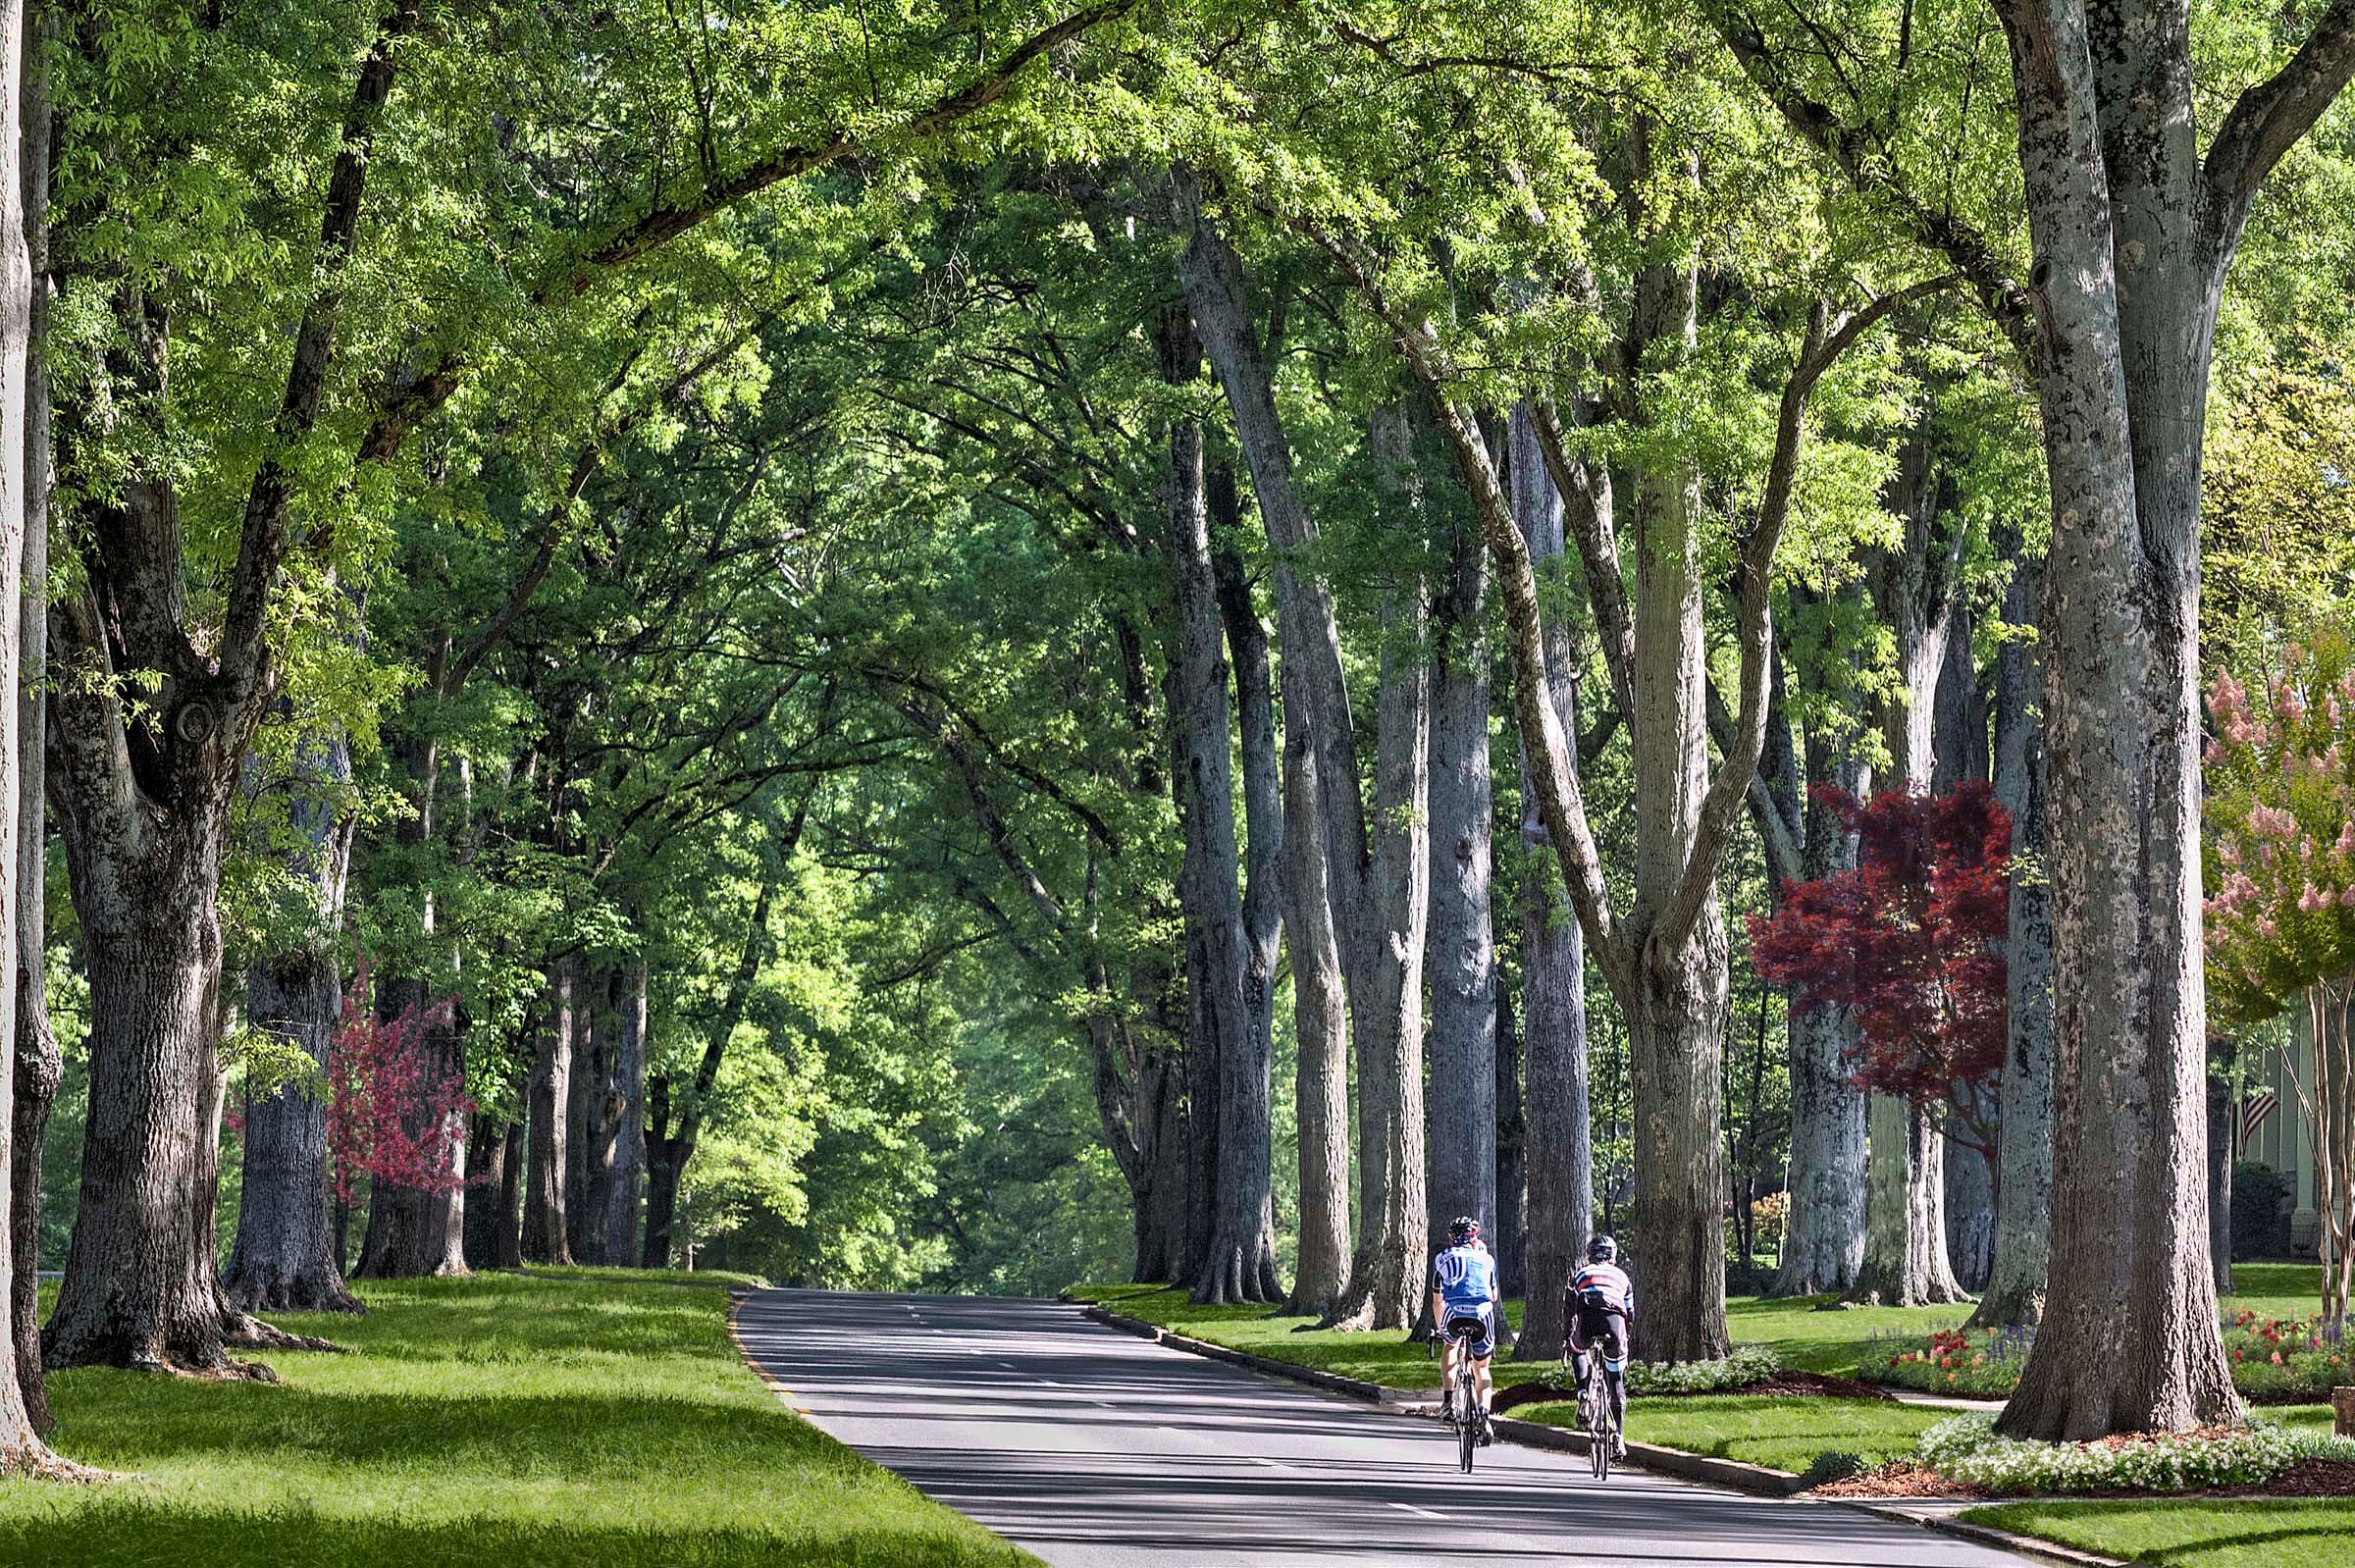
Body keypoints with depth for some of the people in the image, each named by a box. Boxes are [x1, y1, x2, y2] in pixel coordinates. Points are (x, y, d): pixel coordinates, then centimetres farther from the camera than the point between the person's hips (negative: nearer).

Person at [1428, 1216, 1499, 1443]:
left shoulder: (1442, 1259, 24)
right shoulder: (1486, 1258, 26)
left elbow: (1437, 1300, 30)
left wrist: (1439, 1328, 44)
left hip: (1454, 1312, -1)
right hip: (1483, 1313, 1)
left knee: (1449, 1347, 31)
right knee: (1481, 1368, 18)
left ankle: (1448, 1399, 16)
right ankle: (1484, 1417, 2)